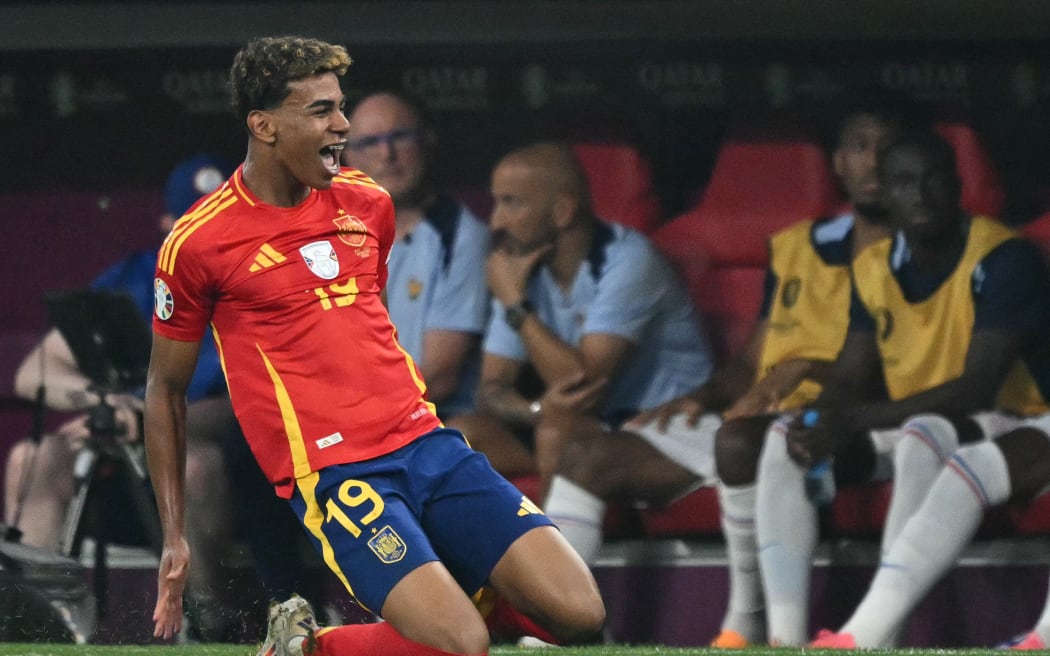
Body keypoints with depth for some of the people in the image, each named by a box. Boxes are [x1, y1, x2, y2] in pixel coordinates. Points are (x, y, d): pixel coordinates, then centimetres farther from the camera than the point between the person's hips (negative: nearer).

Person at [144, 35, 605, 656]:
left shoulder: (368, 203, 11)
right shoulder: (198, 244, -4)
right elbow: (166, 391, 6)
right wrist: (174, 537, 5)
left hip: (427, 441, 6)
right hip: (332, 471, -6)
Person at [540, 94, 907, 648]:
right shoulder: (794, 247, 21)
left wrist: (811, 369, -23)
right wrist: (702, 398, 5)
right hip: (755, 420, 7)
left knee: (739, 441, -39)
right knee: (590, 452, -5)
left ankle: (746, 625, -24)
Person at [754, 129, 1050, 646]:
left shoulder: (1002, 259, -17)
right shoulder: (874, 268, 4)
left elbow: (978, 389, -24)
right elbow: (847, 380, 5)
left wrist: (855, 421, -28)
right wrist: (821, 427, -21)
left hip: (1003, 424, -7)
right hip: (905, 431, 7)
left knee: (921, 438, -38)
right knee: (784, 439, -13)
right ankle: (785, 638, -26)